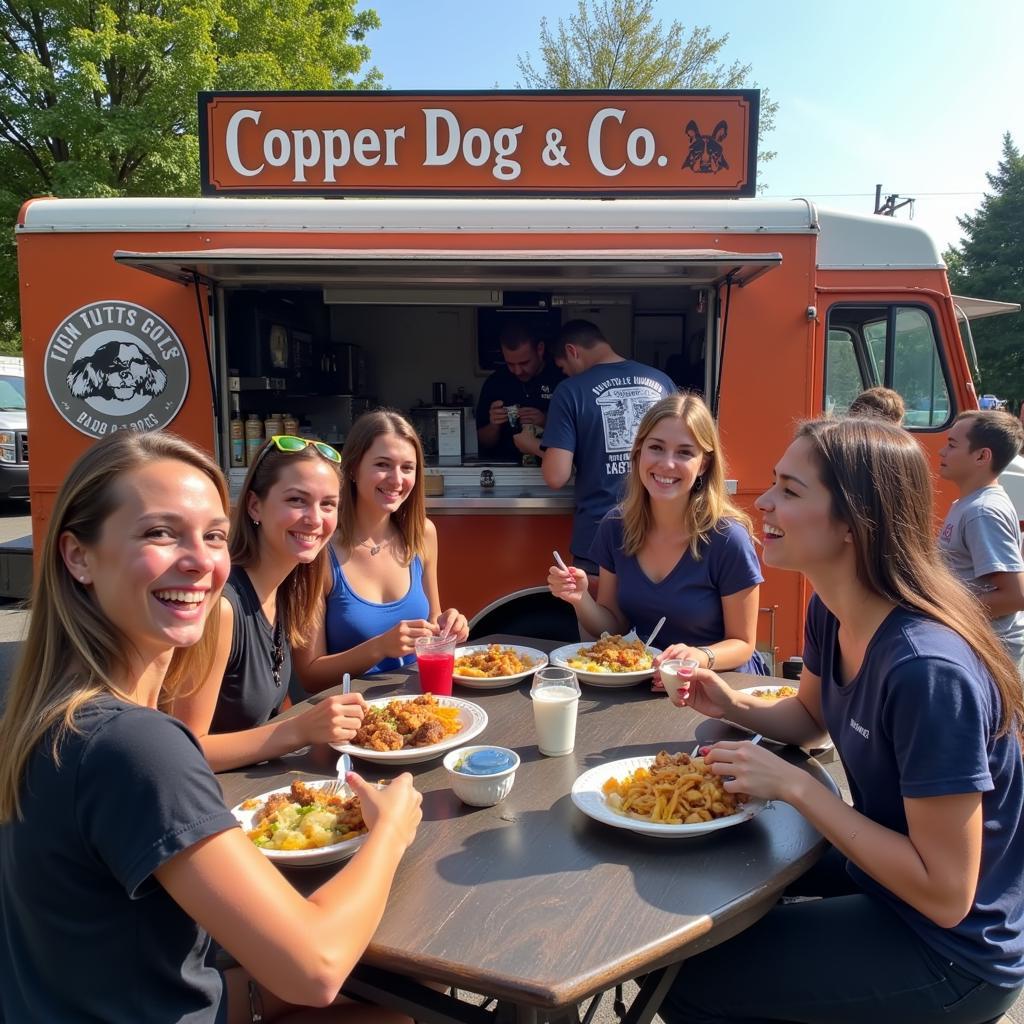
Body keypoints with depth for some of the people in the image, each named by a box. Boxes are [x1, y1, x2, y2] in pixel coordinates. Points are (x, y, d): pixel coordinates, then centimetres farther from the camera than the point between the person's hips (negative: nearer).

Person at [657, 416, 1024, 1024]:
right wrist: (732, 705, -6)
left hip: (955, 950, -7)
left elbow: (945, 895, -27)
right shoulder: (831, 612, -7)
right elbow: (809, 717, 13)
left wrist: (794, 785, -26)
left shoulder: (928, 669, -33)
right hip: (881, 867, 8)